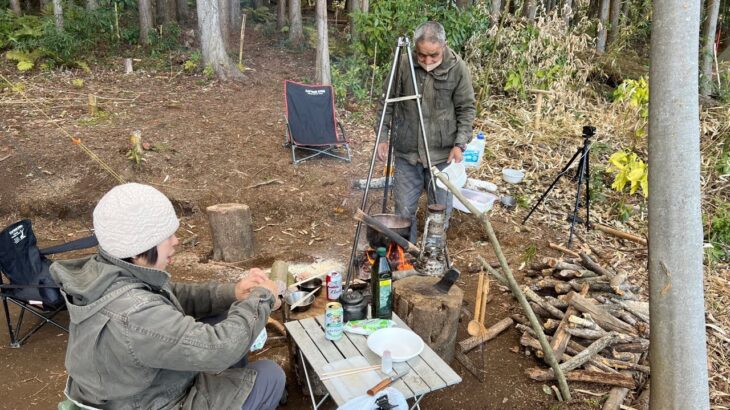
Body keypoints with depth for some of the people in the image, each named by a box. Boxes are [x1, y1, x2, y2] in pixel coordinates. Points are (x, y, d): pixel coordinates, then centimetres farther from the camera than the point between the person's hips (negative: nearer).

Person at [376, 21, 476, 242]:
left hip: (442, 154, 0)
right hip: (406, 152, 1)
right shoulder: (403, 65, -7)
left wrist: (460, 143, -11)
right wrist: (382, 137, -3)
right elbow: (387, 103, 2)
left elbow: (467, 109, -1)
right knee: (404, 210, 9)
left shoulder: (457, 68, -8)